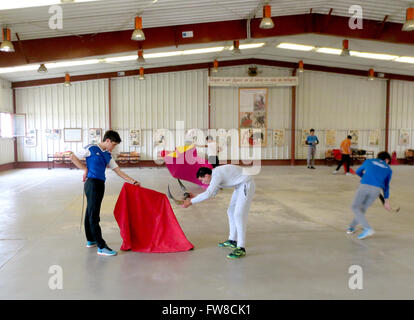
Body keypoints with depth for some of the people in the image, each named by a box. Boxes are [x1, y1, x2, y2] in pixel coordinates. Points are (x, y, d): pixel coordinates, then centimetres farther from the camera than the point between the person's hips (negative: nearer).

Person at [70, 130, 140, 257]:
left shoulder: (108, 155, 14)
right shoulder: (91, 149, -6)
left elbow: (118, 171, 13)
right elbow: (73, 157, -1)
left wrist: (133, 181, 8)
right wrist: (85, 169, -5)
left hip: (100, 185, 8)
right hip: (92, 183, -8)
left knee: (90, 213, 18)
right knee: (94, 215, -8)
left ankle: (90, 240, 30)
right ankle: (101, 247, -9)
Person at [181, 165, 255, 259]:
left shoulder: (217, 175, -24)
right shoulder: (215, 174, 6)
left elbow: (208, 194, -32)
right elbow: (213, 192, 17)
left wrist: (191, 202, -25)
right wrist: (195, 197, 9)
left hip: (246, 184, -11)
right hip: (240, 186, 11)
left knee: (238, 215, -15)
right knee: (231, 212, 16)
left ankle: (241, 248, -14)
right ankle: (232, 241, 27)